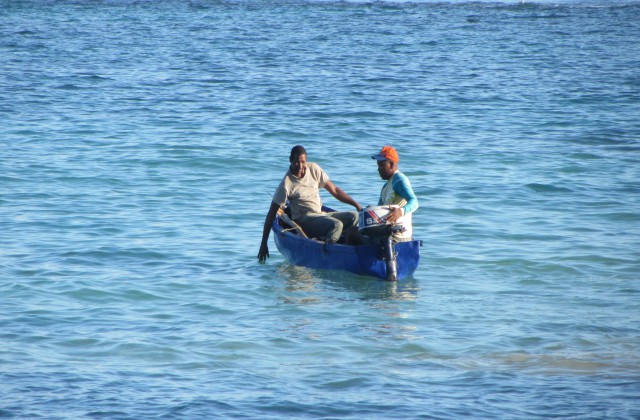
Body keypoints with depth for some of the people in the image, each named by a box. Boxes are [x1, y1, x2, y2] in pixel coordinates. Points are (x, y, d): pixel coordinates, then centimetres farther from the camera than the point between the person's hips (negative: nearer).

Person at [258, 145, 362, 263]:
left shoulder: (313, 168, 4)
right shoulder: (287, 184, -11)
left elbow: (334, 190, 11)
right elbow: (272, 214, -8)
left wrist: (357, 205, 2)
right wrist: (263, 244, -10)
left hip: (321, 215, 7)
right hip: (303, 219, -7)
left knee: (355, 217, -13)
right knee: (336, 225, -31)